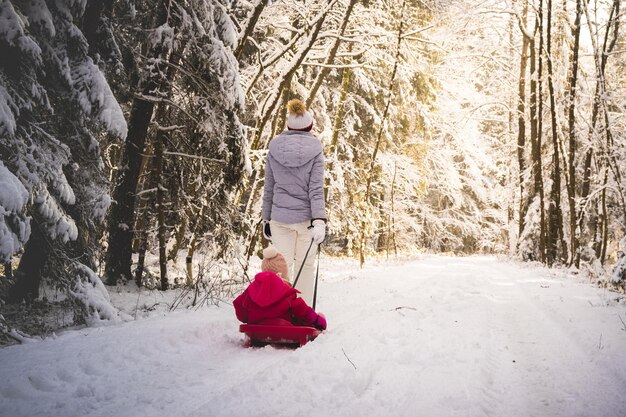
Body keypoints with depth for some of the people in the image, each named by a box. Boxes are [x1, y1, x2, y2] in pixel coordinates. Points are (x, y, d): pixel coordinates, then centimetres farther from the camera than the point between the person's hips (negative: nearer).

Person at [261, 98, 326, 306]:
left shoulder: (274, 148, 2)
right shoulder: (314, 150, -4)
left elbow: (268, 188, 6)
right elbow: (316, 189, -12)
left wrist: (266, 219, 13)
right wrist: (319, 221, -15)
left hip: (280, 218, 1)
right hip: (306, 218, -1)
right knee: (305, 266, 11)